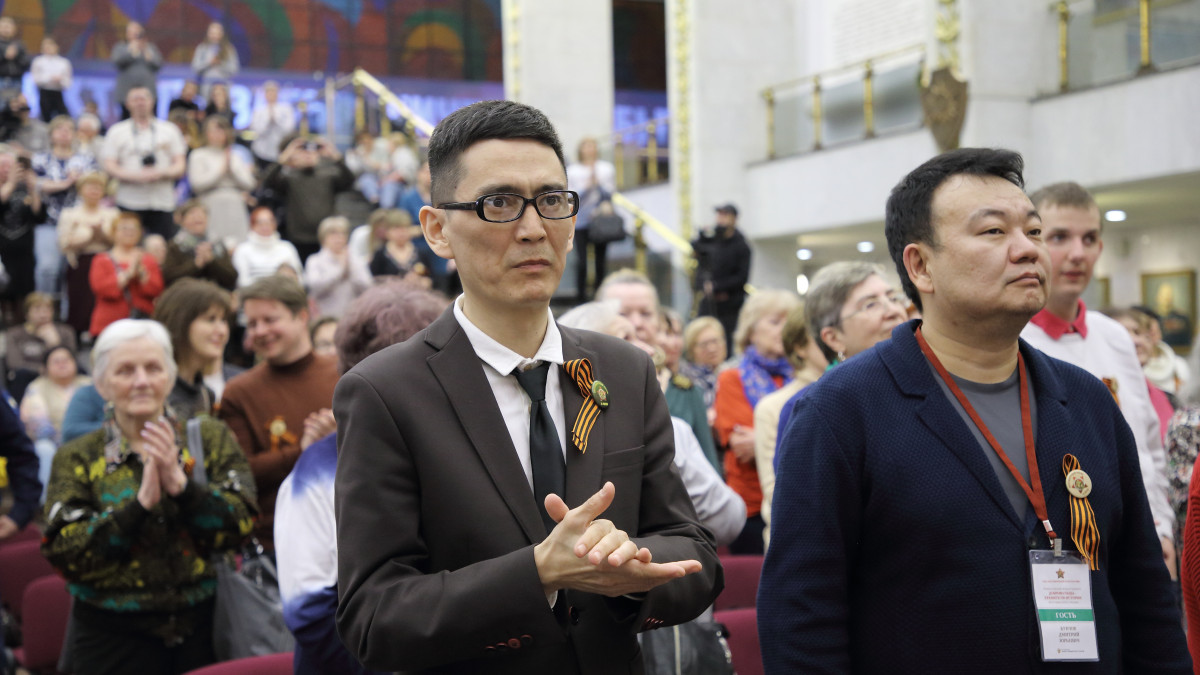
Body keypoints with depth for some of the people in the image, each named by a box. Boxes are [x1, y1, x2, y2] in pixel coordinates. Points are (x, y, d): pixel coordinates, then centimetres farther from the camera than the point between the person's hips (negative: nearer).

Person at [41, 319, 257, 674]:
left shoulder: (211, 438, 5)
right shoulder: (77, 458, 3)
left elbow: (241, 523, -5)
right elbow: (64, 553, -8)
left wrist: (181, 484, -19)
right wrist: (140, 504, -18)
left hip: (204, 628, 1)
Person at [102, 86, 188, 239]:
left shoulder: (169, 130, 15)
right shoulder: (117, 131, 11)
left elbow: (180, 166, 9)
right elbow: (109, 166, 2)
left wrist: (161, 173, -12)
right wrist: (136, 176, -14)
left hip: (163, 203, 1)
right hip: (129, 202, -1)